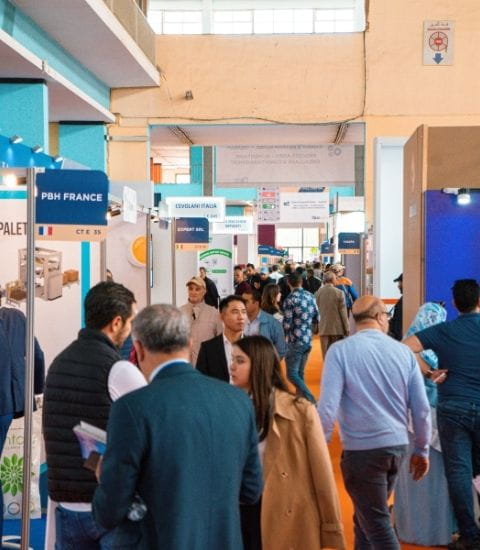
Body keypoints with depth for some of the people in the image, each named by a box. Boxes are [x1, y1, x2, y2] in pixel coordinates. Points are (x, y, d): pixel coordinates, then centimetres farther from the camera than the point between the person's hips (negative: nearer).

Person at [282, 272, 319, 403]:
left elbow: (287, 324, -15)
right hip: (308, 340, 7)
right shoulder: (310, 296, 5)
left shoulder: (290, 299, -13)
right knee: (300, 373, 17)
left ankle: (311, 401, -14)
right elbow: (316, 319, 11)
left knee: (292, 374, -3)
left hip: (295, 341, -7)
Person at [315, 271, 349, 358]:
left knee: (326, 355, 6)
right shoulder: (339, 293, -9)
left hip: (323, 329, 3)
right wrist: (347, 329, 0)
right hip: (337, 328, -2)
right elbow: (343, 312, -7)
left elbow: (316, 311, 5)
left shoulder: (318, 293, 0)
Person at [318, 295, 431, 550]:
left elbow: (327, 406, -15)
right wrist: (421, 450, 16)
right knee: (368, 515, 23)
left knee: (377, 524, 5)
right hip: (397, 445, 5)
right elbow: (421, 408, 3)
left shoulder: (340, 350, -10)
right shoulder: (403, 351, 1)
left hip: (361, 449, -5)